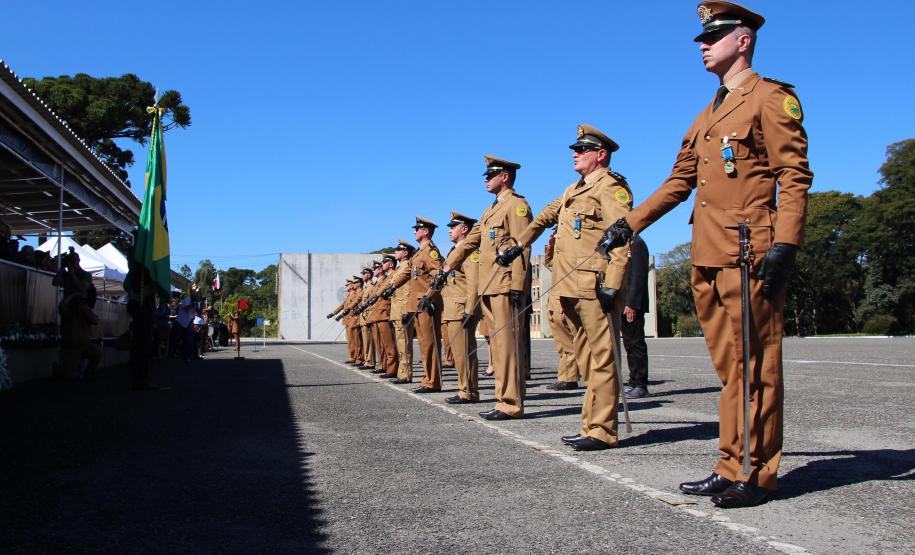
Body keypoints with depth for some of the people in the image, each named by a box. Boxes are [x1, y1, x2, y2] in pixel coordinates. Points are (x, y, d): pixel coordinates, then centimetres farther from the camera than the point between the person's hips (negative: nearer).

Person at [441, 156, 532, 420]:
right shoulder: (490, 211, 24)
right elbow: (469, 242, 26)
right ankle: (506, 399, 13)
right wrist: (446, 268, 21)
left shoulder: (517, 205, -5)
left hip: (506, 286, -9)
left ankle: (511, 404, -7)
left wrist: (516, 287, -19)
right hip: (489, 288, 9)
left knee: (507, 344, -9)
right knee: (497, 343, 9)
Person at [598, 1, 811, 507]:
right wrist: (629, 223, 19)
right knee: (729, 369, 10)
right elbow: (679, 183, 24)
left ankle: (759, 475, 5)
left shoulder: (771, 98, -1)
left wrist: (784, 245, -19)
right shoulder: (706, 117, 23)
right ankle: (731, 469, 16)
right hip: (707, 257, 8)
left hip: (748, 255, -8)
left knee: (755, 367, -2)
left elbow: (794, 176, -9)